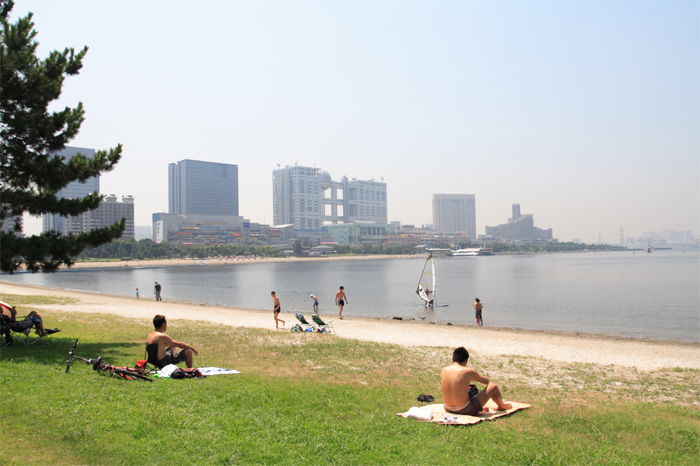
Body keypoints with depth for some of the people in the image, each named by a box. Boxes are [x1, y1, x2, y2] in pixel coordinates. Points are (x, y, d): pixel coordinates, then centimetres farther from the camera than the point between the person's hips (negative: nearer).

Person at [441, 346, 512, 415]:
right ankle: (502, 406, 39)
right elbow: (487, 381, 5)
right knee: (493, 387, 10)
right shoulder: (468, 371, -13)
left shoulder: (444, 370, -1)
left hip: (448, 410, 5)